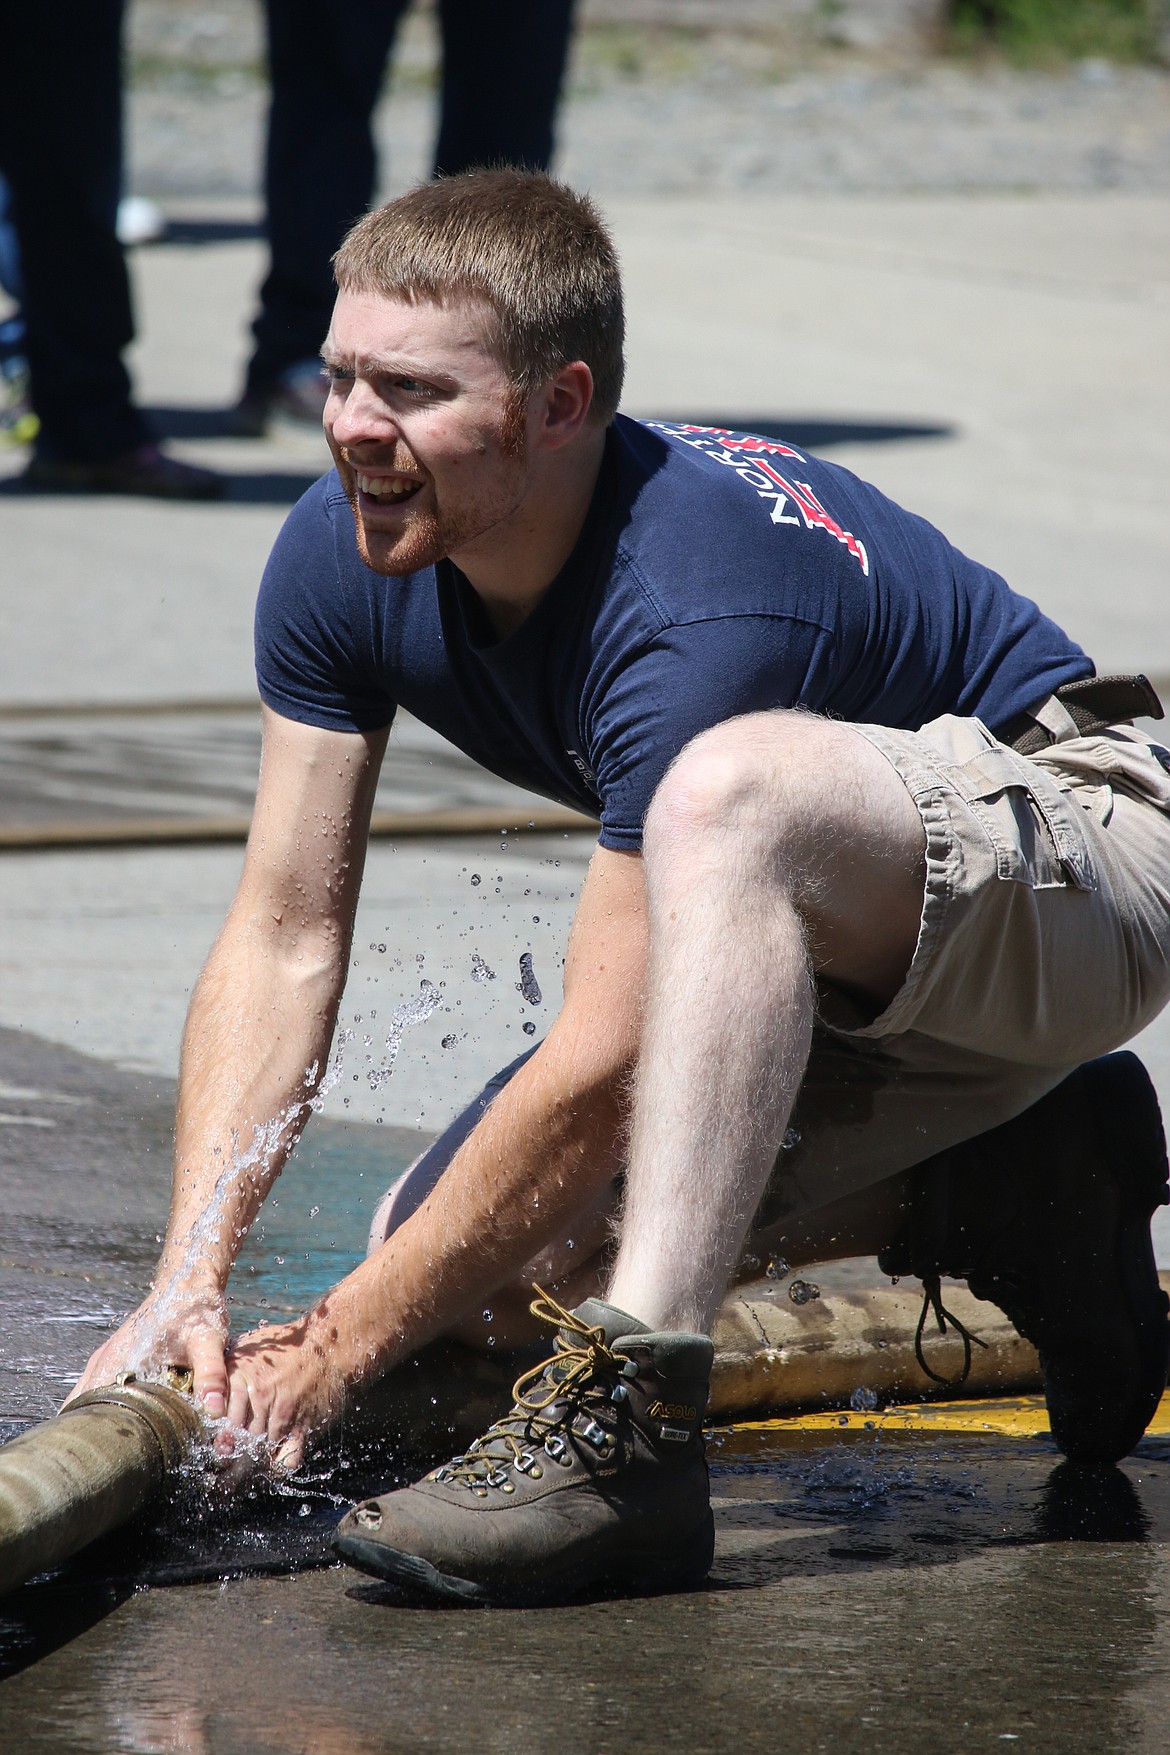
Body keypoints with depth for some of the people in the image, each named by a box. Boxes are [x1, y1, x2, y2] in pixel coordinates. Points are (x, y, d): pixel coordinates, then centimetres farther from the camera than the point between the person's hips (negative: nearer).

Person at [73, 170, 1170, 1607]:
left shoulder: (695, 609, -34)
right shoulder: (343, 555, -11)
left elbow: (607, 1062, -34)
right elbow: (286, 936, -8)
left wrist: (339, 1349, -30)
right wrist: (186, 1284, -20)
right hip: (833, 978, 9)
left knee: (725, 786, -39)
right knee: (476, 1266, -3)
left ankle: (630, 1419, -44)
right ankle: (992, 1194, 7)